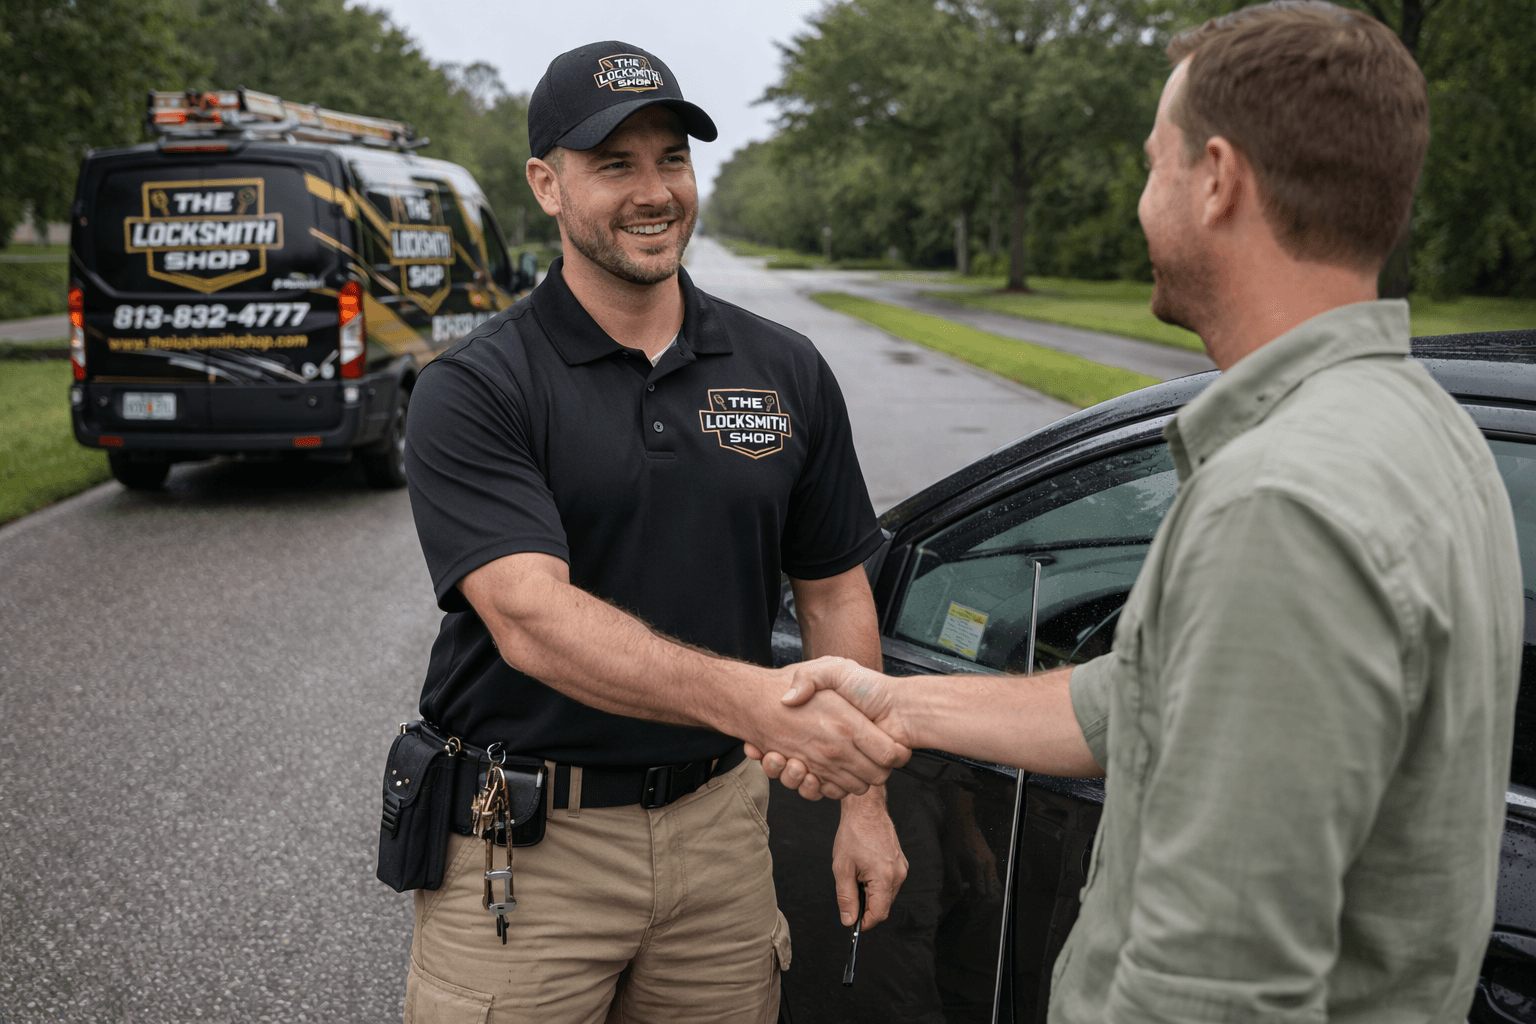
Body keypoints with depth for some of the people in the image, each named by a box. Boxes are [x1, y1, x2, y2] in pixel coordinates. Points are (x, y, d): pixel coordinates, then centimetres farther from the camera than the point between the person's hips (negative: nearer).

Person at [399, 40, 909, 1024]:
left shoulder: (788, 371, 3)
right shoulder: (474, 389, -11)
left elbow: (835, 590, 10)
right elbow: (532, 619, -24)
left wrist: (864, 801, 7)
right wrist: (756, 700, -37)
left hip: (721, 822, 4)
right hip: (528, 838, -3)